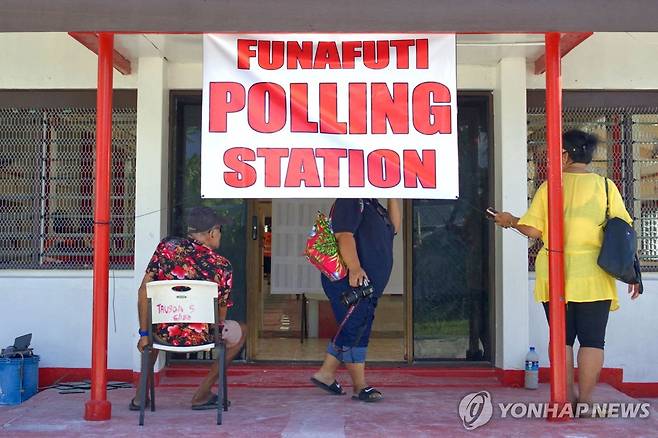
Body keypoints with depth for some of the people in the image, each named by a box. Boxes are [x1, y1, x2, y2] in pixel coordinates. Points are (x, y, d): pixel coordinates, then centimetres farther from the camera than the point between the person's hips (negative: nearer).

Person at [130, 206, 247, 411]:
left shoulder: (166, 246, 0)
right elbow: (221, 315, 4)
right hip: (199, 338, -3)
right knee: (240, 331, 26)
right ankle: (201, 394, 23)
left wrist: (144, 334, 6)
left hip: (163, 334, 3)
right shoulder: (222, 266, -4)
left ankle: (141, 394, 33)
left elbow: (144, 291, -1)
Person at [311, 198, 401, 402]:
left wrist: (393, 197, 10)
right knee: (354, 332, -4)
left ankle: (326, 374, 24)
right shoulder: (350, 201, -12)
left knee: (352, 332, 14)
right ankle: (360, 386, 2)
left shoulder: (372, 204, 19)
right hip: (350, 281, -10)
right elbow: (344, 235, -23)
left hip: (367, 284, 10)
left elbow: (394, 227, 17)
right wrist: (355, 268, -32)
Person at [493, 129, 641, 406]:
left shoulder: (548, 187, 0)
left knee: (562, 337, 9)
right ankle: (585, 400, 7)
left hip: (554, 274, 1)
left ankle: (566, 397, 12)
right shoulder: (605, 186, 0)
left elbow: (533, 230, -2)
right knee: (592, 340, 5)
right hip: (592, 276, -1)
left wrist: (510, 220, 17)